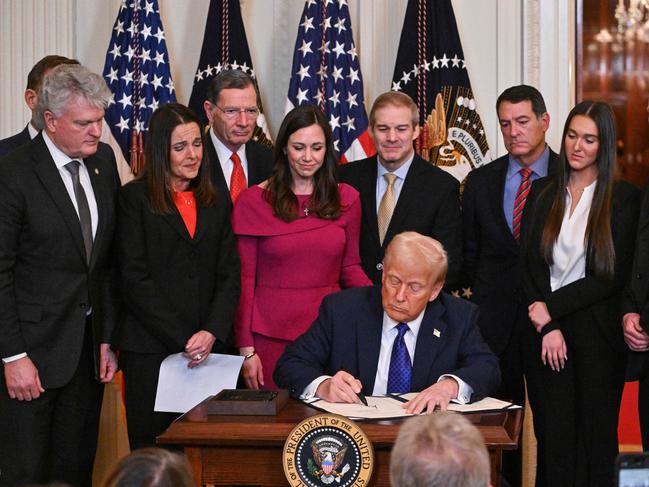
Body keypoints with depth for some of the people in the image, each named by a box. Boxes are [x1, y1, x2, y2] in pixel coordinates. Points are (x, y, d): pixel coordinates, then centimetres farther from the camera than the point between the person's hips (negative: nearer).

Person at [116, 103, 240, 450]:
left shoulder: (215, 204, 16)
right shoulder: (135, 198, 2)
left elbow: (229, 276, 9)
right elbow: (135, 279, -6)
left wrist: (212, 334, -8)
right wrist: (183, 341, -11)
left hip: (209, 351, 4)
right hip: (150, 351, -3)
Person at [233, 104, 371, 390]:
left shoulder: (346, 198, 7)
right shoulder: (253, 202, -1)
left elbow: (350, 268, 12)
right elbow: (244, 279, 0)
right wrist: (246, 350, -4)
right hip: (271, 337, -2)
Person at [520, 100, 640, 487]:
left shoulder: (624, 198, -2)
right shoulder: (542, 193, 9)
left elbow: (614, 276, -8)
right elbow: (528, 264, 5)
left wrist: (550, 306, -10)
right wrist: (546, 325, -8)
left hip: (597, 335, -2)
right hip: (544, 336, 2)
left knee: (596, 438, 5)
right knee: (553, 438, 4)